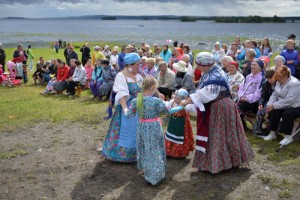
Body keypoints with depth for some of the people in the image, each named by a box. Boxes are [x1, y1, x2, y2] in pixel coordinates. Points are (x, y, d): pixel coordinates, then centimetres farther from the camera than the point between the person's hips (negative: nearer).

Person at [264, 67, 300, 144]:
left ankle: (288, 137, -16)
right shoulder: (279, 82, 2)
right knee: (273, 111, -16)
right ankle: (272, 133, -4)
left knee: (287, 114, -32)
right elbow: (275, 94, 4)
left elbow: (288, 101, -30)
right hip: (284, 105, 7)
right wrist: (269, 105, -13)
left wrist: (274, 105, -26)